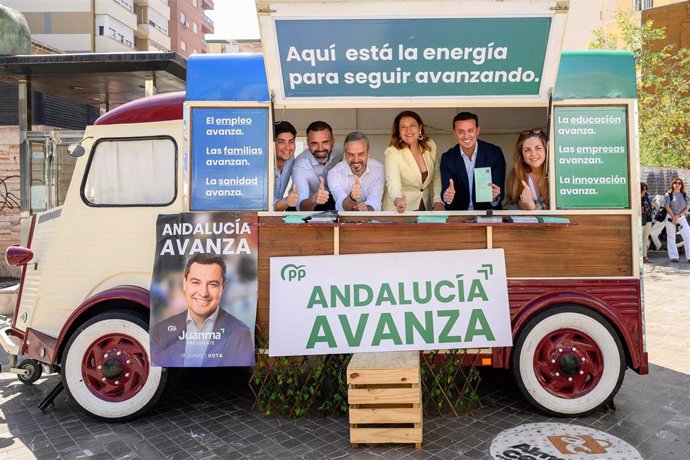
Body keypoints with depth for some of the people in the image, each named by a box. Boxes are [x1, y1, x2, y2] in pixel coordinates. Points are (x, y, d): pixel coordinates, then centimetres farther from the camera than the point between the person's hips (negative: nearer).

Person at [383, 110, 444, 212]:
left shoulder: (431, 146, 2)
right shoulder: (392, 152, -12)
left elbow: (436, 178, 11)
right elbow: (393, 183, -26)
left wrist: (438, 201, -3)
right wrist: (397, 199, -46)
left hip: (426, 208, 4)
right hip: (399, 211, -3)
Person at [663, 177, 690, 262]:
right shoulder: (668, 194, 0)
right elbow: (667, 207, -5)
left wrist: (678, 216, -11)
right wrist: (673, 216, -13)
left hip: (682, 217, 2)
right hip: (670, 217, -2)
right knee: (671, 237, 2)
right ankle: (673, 256, 7)